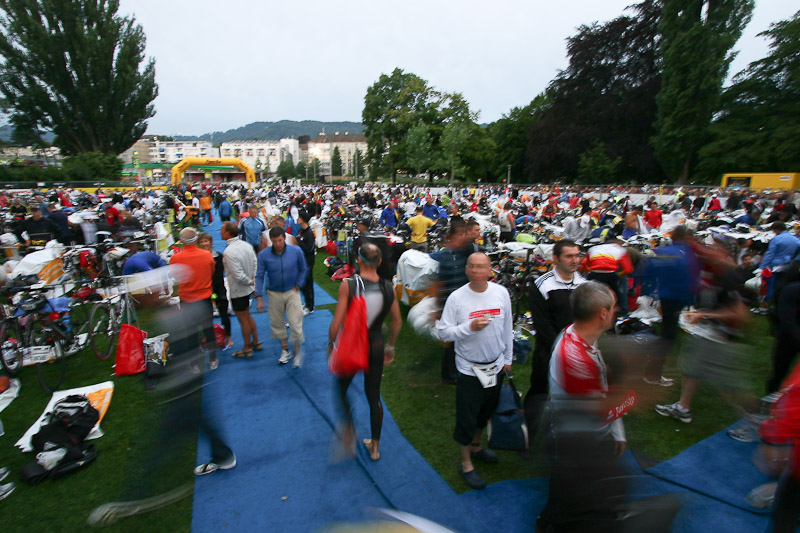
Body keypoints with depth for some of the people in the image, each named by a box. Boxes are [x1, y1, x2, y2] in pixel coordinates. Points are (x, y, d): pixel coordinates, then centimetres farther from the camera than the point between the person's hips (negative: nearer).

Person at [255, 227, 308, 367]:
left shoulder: (296, 251, -11)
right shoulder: (263, 254, -11)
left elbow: (303, 269, 5)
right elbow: (259, 276, -5)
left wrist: (298, 285, -4)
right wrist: (259, 297, -8)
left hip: (292, 292, -1)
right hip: (274, 293, 2)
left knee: (296, 323, -3)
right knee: (277, 323, 13)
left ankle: (297, 351, 18)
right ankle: (285, 349, 34)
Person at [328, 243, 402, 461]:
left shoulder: (348, 285, -17)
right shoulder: (388, 287, -6)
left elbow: (337, 323, -17)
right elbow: (397, 322, 4)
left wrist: (331, 343, 2)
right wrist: (390, 347, 18)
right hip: (376, 347, 3)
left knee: (341, 388, 25)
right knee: (374, 396, 19)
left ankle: (349, 431, 14)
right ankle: (374, 447, 33)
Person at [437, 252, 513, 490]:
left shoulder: (501, 293, -5)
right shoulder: (457, 297, -16)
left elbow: (507, 328, 6)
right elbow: (443, 331, -15)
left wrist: (507, 358, 10)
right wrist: (470, 327, -28)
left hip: (495, 366, 4)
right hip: (469, 368, -4)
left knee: (486, 412, 23)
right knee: (466, 418, 7)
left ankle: (476, 446, 48)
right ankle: (466, 464, 29)